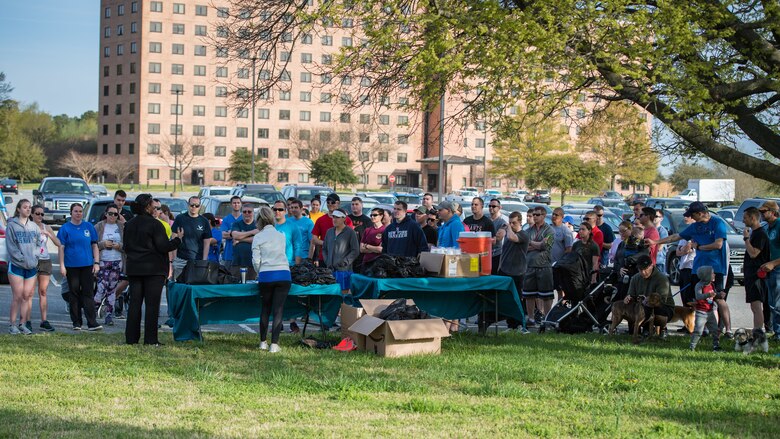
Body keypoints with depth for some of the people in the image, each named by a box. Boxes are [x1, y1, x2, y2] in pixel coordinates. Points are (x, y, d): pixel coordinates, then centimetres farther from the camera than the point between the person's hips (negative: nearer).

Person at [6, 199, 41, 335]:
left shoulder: (34, 226, 11)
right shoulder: (12, 225, -3)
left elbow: (39, 244, 12)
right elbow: (11, 247, -7)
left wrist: (33, 258, -4)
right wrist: (24, 260, -12)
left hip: (32, 266, 4)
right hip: (16, 266, -4)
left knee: (27, 296, 3)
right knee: (18, 296, -7)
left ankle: (23, 324, 9)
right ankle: (12, 324, 1)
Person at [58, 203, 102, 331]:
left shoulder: (89, 226, 8)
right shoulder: (65, 228, 2)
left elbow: (94, 246, 11)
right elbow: (61, 248, 1)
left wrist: (96, 262, 3)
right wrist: (62, 266, -5)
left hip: (87, 265, 1)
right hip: (72, 266, -1)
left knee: (88, 293, -3)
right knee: (74, 294, 5)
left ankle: (92, 323, -6)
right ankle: (76, 323, 12)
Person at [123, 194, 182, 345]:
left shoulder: (129, 224, 8)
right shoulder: (155, 224, -12)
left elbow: (125, 247, 15)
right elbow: (163, 247, -14)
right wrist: (178, 239, -1)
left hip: (134, 269, 6)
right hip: (153, 270, -6)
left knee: (134, 303, 9)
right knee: (152, 304, -2)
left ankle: (131, 338, 8)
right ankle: (150, 339, -4)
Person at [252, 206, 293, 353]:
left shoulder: (258, 237, 2)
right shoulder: (281, 236, 12)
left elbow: (256, 260, -1)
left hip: (266, 275, -1)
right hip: (284, 274, 1)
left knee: (265, 308, 14)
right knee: (278, 309, 0)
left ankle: (263, 342, 20)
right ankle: (274, 344, -5)